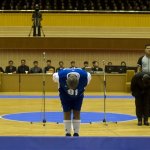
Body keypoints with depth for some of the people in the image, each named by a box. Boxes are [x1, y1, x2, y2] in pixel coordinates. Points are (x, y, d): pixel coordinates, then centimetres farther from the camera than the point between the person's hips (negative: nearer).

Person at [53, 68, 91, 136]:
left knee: (77, 113, -2)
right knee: (67, 113, -4)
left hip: (78, 96, 1)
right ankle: (68, 134, 6)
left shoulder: (85, 76, -37)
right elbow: (54, 76, -13)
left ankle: (76, 134, 7)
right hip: (65, 95, -1)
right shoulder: (60, 76, -38)